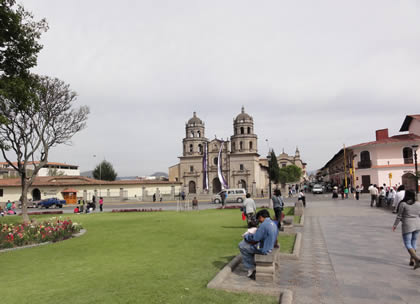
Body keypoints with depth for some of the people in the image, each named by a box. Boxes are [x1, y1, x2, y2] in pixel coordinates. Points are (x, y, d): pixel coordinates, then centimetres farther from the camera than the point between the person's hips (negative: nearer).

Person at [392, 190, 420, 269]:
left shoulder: (403, 204, -10)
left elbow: (399, 216, -6)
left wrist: (395, 225, 4)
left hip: (408, 226, -5)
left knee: (408, 244, -1)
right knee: (413, 242, 17)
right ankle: (412, 260, 20)